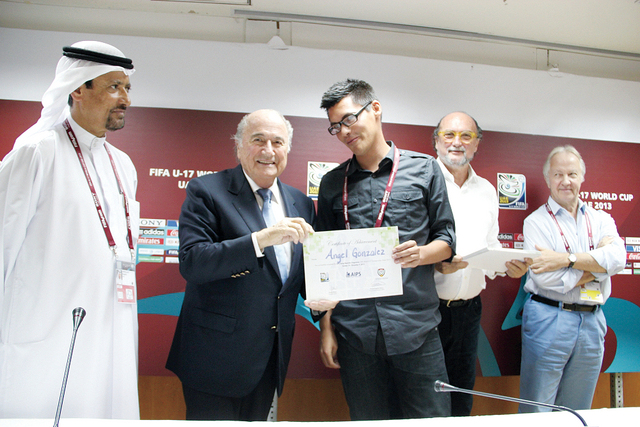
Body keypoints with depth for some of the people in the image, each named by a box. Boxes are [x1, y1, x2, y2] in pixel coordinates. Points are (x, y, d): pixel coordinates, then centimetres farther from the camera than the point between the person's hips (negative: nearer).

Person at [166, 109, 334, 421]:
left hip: (272, 357, 5)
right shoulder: (206, 191, -8)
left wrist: (320, 296, -8)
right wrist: (261, 238, -30)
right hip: (217, 355, -5)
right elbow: (190, 263, -20)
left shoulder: (301, 203, 8)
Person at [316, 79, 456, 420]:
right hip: (354, 332, 2)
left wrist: (420, 254, -15)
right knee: (368, 419, 12)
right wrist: (326, 326, 6)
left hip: (415, 327, -1)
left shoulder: (424, 169, 5)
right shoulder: (332, 184, 10)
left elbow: (446, 239, 7)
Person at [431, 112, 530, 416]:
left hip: (468, 310, 5)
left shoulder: (487, 191, 15)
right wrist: (437, 264, -25)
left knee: (461, 400, 15)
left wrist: (509, 264, -1)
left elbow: (491, 248, 19)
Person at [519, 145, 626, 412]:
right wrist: (595, 264, -7)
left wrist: (566, 259, -18)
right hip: (548, 319, -4)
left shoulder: (601, 219, 10)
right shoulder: (536, 222, -3)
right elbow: (546, 278, -15)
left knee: (577, 412, 15)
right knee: (537, 411, 3)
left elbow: (617, 259, -10)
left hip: (592, 322, 4)